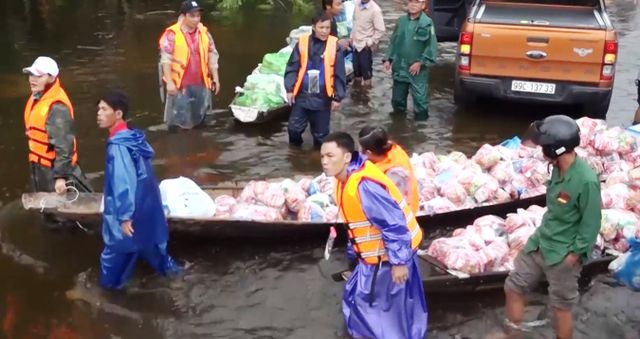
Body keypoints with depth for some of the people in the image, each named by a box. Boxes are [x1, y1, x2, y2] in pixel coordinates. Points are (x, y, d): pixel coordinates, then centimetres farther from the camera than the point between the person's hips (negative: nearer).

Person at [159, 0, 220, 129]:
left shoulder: (204, 33, 8)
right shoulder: (172, 34, -9)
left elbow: (212, 56, 12)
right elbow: (165, 59, -11)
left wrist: (215, 78, 9)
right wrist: (169, 82, -15)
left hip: (201, 84, 5)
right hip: (180, 85, -5)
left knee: (200, 117, 15)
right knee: (178, 118, -2)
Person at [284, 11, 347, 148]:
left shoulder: (334, 46, -7)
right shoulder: (302, 43, -4)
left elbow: (339, 74, -3)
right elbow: (292, 68, 2)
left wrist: (337, 97, -4)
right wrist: (290, 89, -3)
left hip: (322, 97, -1)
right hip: (302, 95, 1)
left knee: (321, 132, 10)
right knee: (294, 127, 7)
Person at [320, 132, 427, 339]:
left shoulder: (363, 185, -32)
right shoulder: (348, 178, 0)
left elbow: (394, 224, -29)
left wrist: (398, 261, -23)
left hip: (388, 255, -10)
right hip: (377, 252, 10)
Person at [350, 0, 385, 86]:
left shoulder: (375, 10, -17)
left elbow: (380, 30, -15)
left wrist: (369, 43, -13)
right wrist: (352, 37, 12)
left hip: (365, 46, -6)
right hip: (356, 43, 6)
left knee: (366, 71, 3)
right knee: (356, 69, 16)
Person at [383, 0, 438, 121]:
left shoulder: (427, 23, -9)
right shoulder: (401, 21, 7)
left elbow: (432, 46, -10)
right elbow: (393, 42, 14)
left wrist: (420, 62, -15)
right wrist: (388, 59, 8)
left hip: (417, 69, -5)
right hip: (399, 67, 5)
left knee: (420, 99, -3)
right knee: (397, 97, 16)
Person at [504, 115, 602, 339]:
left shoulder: (586, 180, -26)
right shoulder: (559, 169, -2)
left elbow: (591, 224, -19)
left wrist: (574, 254, -15)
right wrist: (544, 232, 15)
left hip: (563, 254, -8)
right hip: (540, 243, 8)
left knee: (561, 307, 9)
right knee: (513, 287, 15)